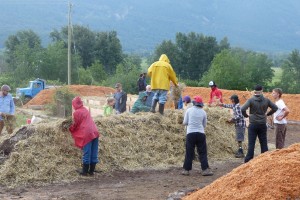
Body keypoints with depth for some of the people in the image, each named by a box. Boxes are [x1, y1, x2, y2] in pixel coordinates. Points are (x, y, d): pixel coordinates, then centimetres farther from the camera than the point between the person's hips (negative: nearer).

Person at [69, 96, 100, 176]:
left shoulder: (76, 113, -4)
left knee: (86, 153, -1)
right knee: (94, 153, 8)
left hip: (86, 134, -7)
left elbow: (75, 125, 1)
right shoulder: (85, 110, 17)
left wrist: (70, 129, 21)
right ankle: (91, 170, 14)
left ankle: (85, 171, 5)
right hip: (95, 133, 7)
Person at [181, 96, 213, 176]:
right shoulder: (203, 112, 5)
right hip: (201, 133, 1)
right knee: (202, 152, 4)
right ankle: (205, 169, -1)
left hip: (190, 133, -1)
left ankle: (186, 169, 8)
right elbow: (204, 125, 12)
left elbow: (185, 122, 2)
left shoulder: (189, 110, 0)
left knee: (189, 152, 5)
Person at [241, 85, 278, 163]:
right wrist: (267, 114, 13)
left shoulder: (251, 100, -9)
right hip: (263, 124, 2)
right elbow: (275, 108, 5)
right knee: (263, 142, 11)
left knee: (251, 143, 0)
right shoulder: (266, 100, 0)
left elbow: (242, 109, -19)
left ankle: (248, 160, -1)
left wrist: (246, 115, -2)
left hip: (253, 125, -2)